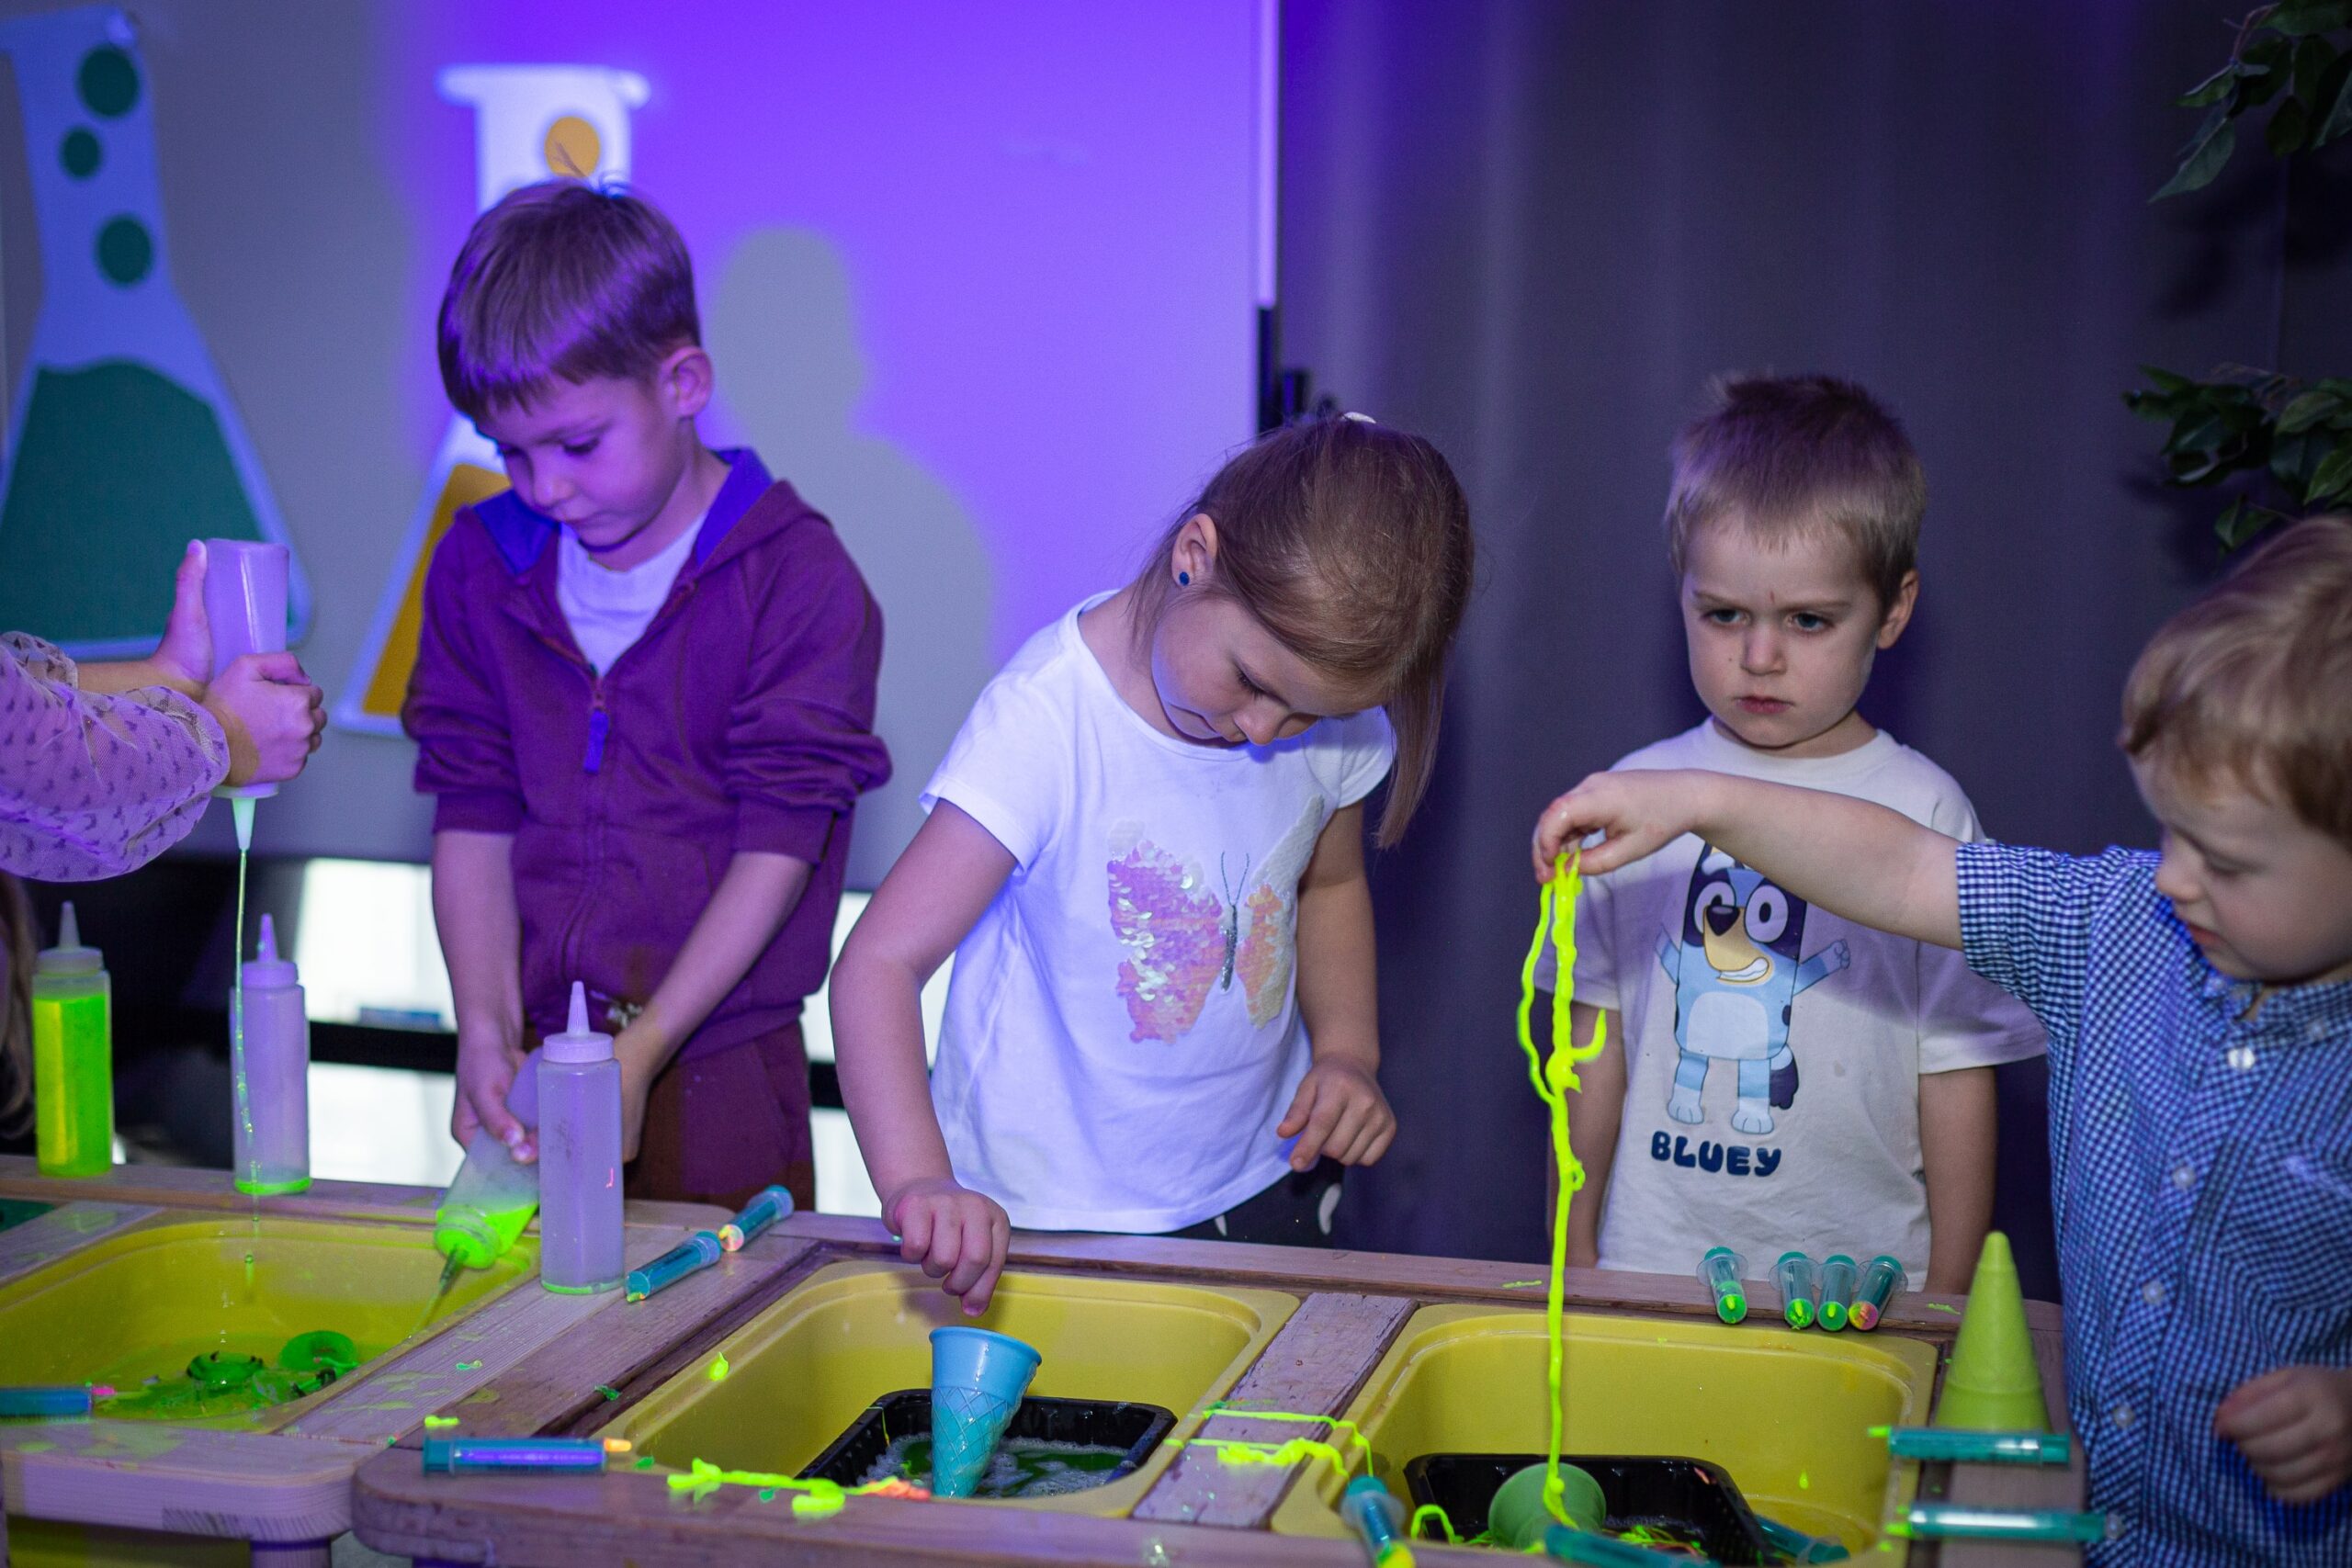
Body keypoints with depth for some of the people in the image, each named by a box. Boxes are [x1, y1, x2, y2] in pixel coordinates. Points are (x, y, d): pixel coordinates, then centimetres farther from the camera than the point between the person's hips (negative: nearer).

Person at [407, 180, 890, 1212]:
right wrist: (486, 1033, -9)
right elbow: (472, 819, 4)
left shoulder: (799, 579, -9)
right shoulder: (481, 566, 6)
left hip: (716, 1063, -3)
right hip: (531, 1062, 4)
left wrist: (642, 1051, -17)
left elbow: (778, 846, -11)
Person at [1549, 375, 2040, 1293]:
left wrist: (1945, 1307, -2)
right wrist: (1574, 1259, 9)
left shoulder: (1924, 813, -7)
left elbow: (1956, 1076, -4)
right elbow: (1596, 1044, 7)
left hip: (1852, 1280, -2)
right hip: (1650, 1268, 2)